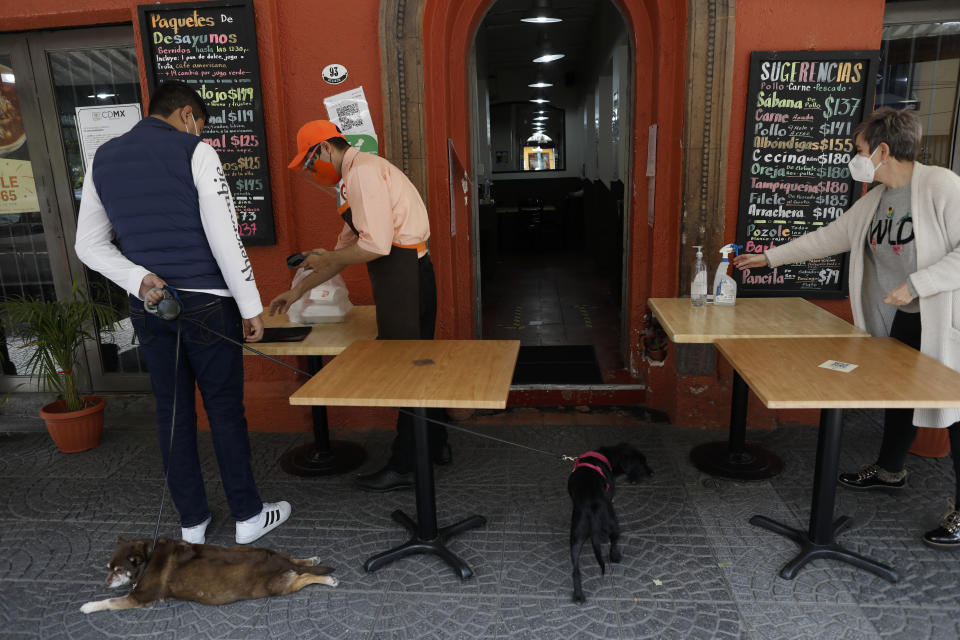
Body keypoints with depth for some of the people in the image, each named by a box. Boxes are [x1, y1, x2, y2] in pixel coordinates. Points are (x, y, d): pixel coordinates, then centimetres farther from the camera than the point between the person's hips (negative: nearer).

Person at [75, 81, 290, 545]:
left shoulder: (103, 159, 11)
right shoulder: (196, 153, -7)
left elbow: (89, 245, 7)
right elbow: (225, 237, -13)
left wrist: (138, 279, -6)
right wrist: (251, 307, -9)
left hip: (148, 307, 5)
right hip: (205, 304, -5)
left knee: (172, 412, 12)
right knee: (225, 409, 5)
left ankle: (192, 523, 25)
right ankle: (248, 516, 18)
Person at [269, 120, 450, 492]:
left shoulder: (363, 171, -12)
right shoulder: (359, 174, 21)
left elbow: (375, 245, -22)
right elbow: (347, 246, 24)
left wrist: (323, 260, -7)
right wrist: (298, 291, 25)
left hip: (402, 277, -10)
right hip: (408, 276, 10)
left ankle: (404, 467, 10)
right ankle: (435, 446, 31)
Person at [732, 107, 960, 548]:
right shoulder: (874, 200, 8)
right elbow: (828, 237, 15)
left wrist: (916, 284, -24)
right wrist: (770, 257, 16)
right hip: (903, 320, 8)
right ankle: (890, 470, 40)